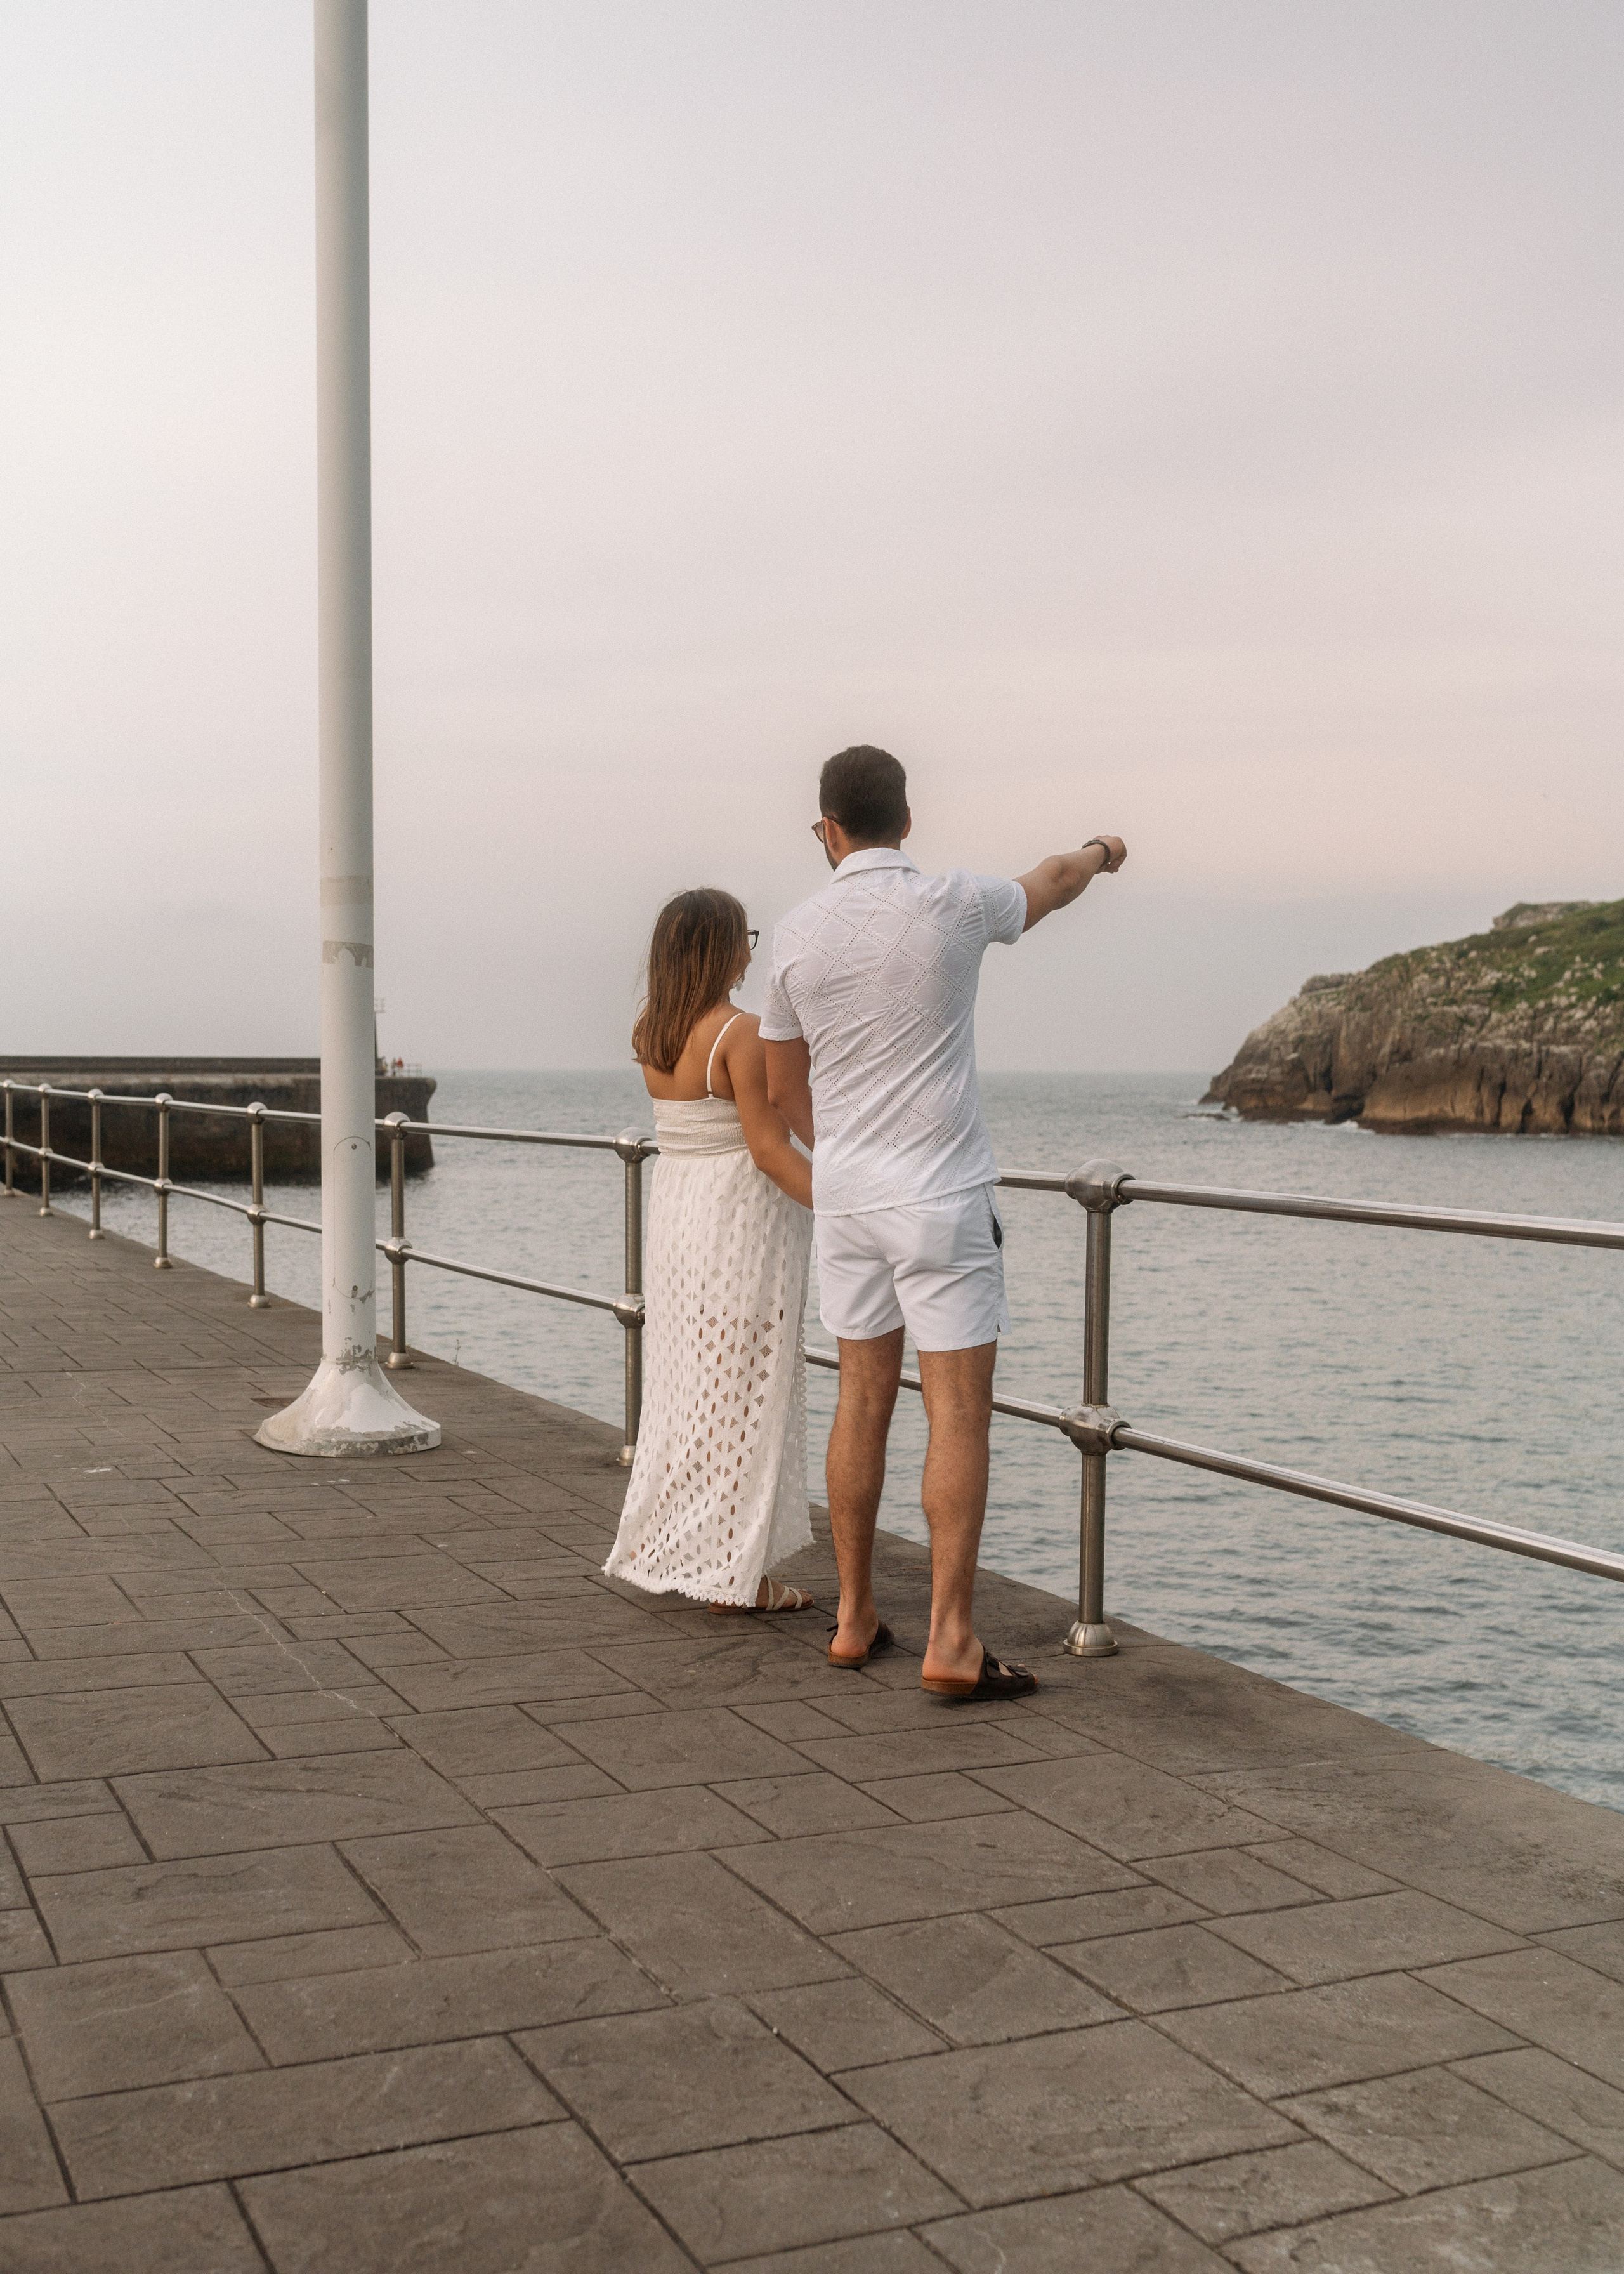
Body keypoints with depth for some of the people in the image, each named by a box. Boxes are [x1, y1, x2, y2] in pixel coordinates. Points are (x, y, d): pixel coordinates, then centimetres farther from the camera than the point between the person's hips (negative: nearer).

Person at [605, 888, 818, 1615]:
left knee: (685, 1386, 17)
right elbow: (770, 1149, -21)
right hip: (741, 1218, -8)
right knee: (742, 1393, 0)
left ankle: (666, 1549, 26)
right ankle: (733, 1575, 5)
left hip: (674, 1213, 8)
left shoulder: (648, 1032, 5)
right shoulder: (743, 1035, -17)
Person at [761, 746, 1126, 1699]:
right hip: (944, 1196, -4)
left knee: (863, 1403, 13)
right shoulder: (954, 905, -8)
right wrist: (1100, 851, 38)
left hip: (847, 1195, 4)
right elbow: (1055, 882, 15)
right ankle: (952, 1640, -3)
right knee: (960, 1414, -2)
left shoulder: (798, 934, 0)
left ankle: (857, 1619, 21)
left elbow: (785, 1089, 12)